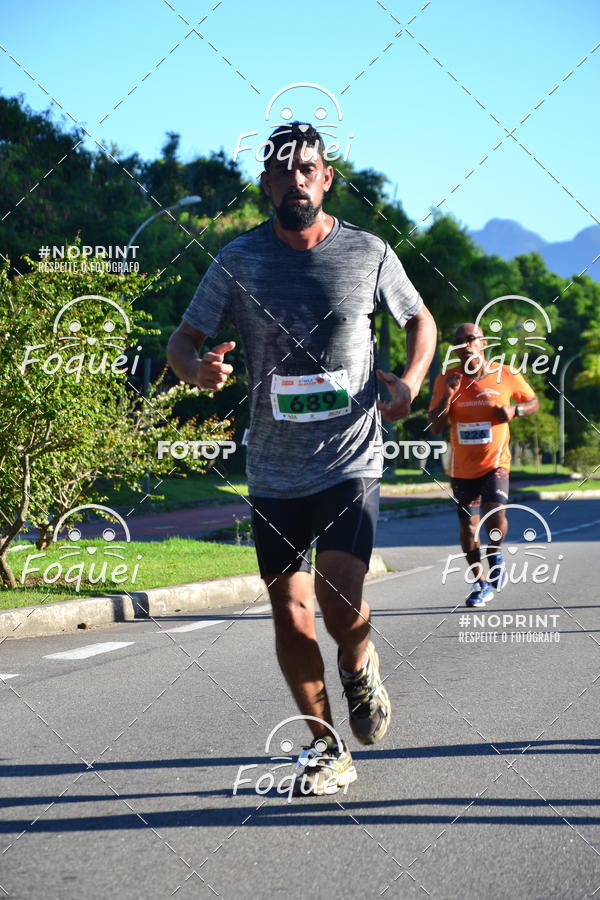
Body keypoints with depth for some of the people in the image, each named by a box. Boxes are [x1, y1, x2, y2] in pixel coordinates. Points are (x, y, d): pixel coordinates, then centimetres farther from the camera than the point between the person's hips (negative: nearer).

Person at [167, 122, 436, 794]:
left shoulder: (369, 253, 0)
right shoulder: (238, 260, 0)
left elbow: (420, 319, 16)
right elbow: (182, 340, 3)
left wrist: (411, 381, -4)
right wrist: (197, 368, -21)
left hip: (351, 463, -2)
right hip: (274, 470, 2)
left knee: (339, 597, -19)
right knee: (291, 617, 4)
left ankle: (360, 669, 18)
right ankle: (327, 750, 23)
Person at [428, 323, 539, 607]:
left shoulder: (505, 376, -5)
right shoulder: (446, 380, -3)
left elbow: (534, 402, 10)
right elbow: (435, 427, -5)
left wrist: (515, 409, -11)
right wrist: (448, 395, -20)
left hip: (495, 462, -2)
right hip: (462, 467, 2)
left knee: (495, 513, -23)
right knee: (468, 527, 7)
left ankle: (495, 553, 10)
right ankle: (482, 584, 26)